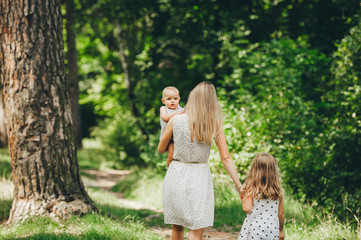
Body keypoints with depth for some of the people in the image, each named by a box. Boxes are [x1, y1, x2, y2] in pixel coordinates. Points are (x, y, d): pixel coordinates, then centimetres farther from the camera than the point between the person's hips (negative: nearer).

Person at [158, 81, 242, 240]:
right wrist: (239, 186, -1)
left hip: (176, 174, 1)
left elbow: (161, 149, 6)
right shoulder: (215, 126, -6)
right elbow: (226, 159, -6)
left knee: (177, 227, 16)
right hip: (200, 177, -1)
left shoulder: (175, 120, -6)